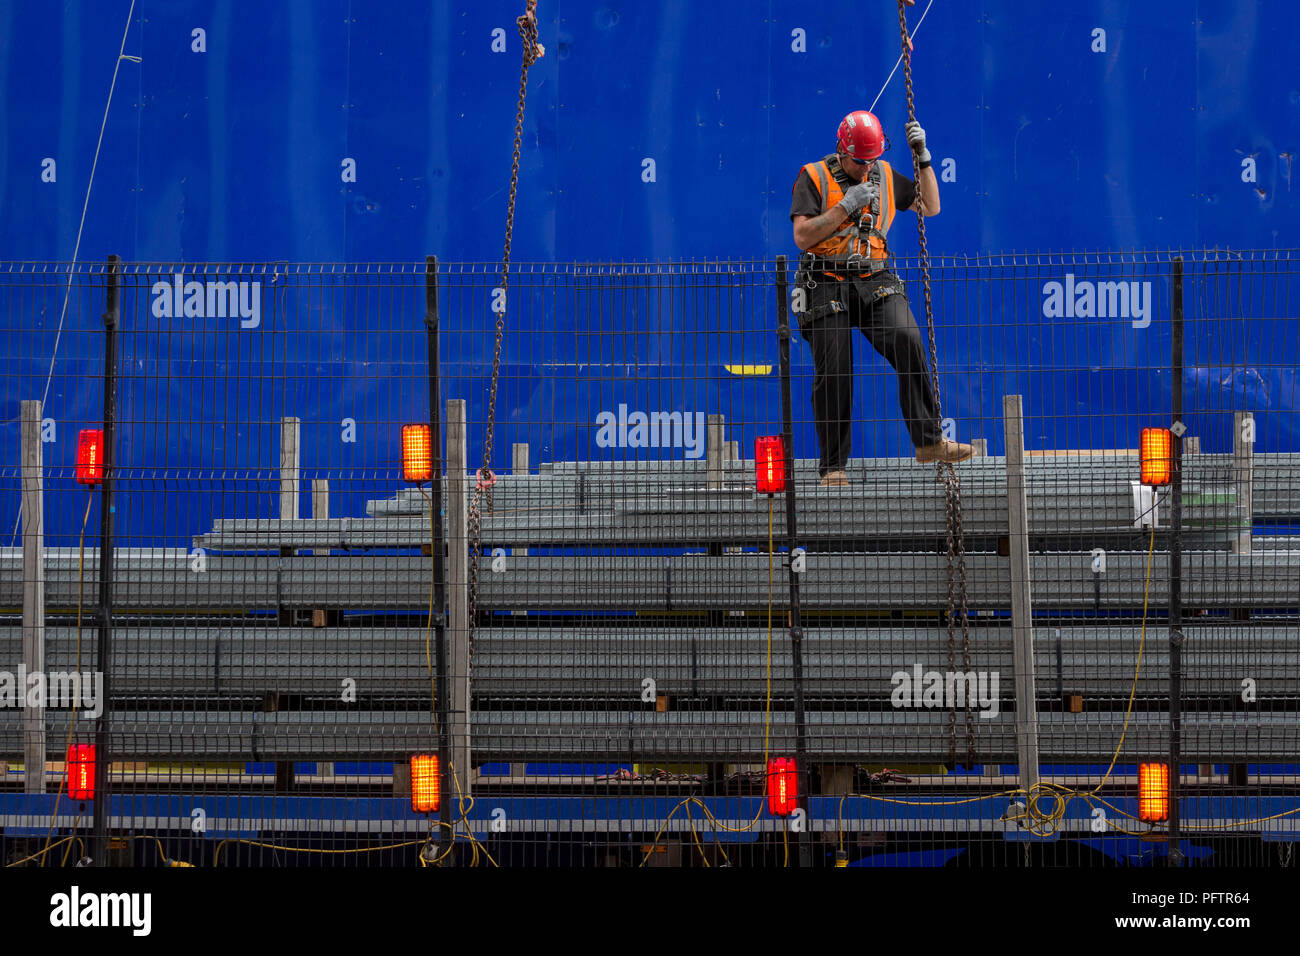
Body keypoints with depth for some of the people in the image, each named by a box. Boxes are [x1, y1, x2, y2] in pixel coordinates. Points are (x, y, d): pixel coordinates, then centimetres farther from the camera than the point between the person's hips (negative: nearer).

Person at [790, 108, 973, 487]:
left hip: (876, 283, 3)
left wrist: (923, 157, 10)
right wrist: (846, 206, -15)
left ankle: (928, 441, -19)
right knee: (832, 376, -7)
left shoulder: (885, 176, 13)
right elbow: (803, 236, -9)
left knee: (908, 343, -22)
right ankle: (832, 466, 6)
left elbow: (930, 206, 20)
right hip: (826, 284, -3)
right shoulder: (814, 177, 0)